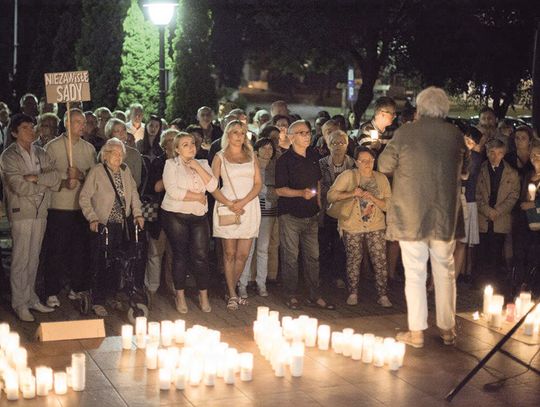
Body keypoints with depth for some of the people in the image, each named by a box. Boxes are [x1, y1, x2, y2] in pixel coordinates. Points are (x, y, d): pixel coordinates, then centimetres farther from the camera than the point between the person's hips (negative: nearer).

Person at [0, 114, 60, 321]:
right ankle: (19, 304, 5)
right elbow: (19, 186, -16)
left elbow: (54, 177, 0)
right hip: (21, 212, -5)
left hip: (40, 211, 5)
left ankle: (31, 298, 20)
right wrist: (43, 185, -4)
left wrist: (34, 177, -14)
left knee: (33, 258, 12)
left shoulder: (40, 153, 11)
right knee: (20, 259, -3)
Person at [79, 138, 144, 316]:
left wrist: (137, 213, 6)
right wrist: (92, 218, -15)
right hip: (102, 225, -5)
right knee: (101, 263, -4)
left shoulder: (125, 171, 9)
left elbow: (133, 193, 17)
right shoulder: (96, 172, -7)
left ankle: (112, 296, 19)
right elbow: (84, 197, -7)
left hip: (121, 225, 5)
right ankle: (98, 302, 3)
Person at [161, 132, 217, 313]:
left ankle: (203, 295, 10)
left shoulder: (202, 164, 11)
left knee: (201, 256, -3)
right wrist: (197, 196, -9)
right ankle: (180, 296, 15)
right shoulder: (171, 164, -2)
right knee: (180, 255, 4)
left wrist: (197, 167, -10)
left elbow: (212, 186, -4)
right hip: (175, 215, -3)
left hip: (199, 217, 3)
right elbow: (173, 191, -15)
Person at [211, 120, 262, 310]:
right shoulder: (220, 157, 6)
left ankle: (230, 291, 15)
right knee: (229, 253, 0)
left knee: (243, 255, 1)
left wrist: (243, 202, -10)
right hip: (227, 207, -2)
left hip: (249, 207, 3)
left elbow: (258, 183, 6)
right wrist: (229, 204, -14)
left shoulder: (251, 156, 13)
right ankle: (232, 295, 6)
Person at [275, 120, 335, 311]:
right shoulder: (284, 160, -10)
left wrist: (318, 202, 16)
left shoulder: (313, 156, 9)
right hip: (290, 215, -6)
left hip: (311, 215, 6)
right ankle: (292, 297, 10)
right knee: (290, 257, -1)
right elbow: (279, 189, -12)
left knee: (313, 256, 8)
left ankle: (315, 296, 16)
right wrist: (301, 193, -25)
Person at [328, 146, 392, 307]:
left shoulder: (381, 179, 3)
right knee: (353, 261, 7)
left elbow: (388, 205, -1)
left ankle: (383, 295, 4)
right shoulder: (348, 176, -5)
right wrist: (352, 194, -23)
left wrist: (372, 198, -18)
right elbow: (331, 195, -12)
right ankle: (353, 294, 21)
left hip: (376, 227, 1)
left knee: (380, 261, -5)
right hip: (352, 227, -1)